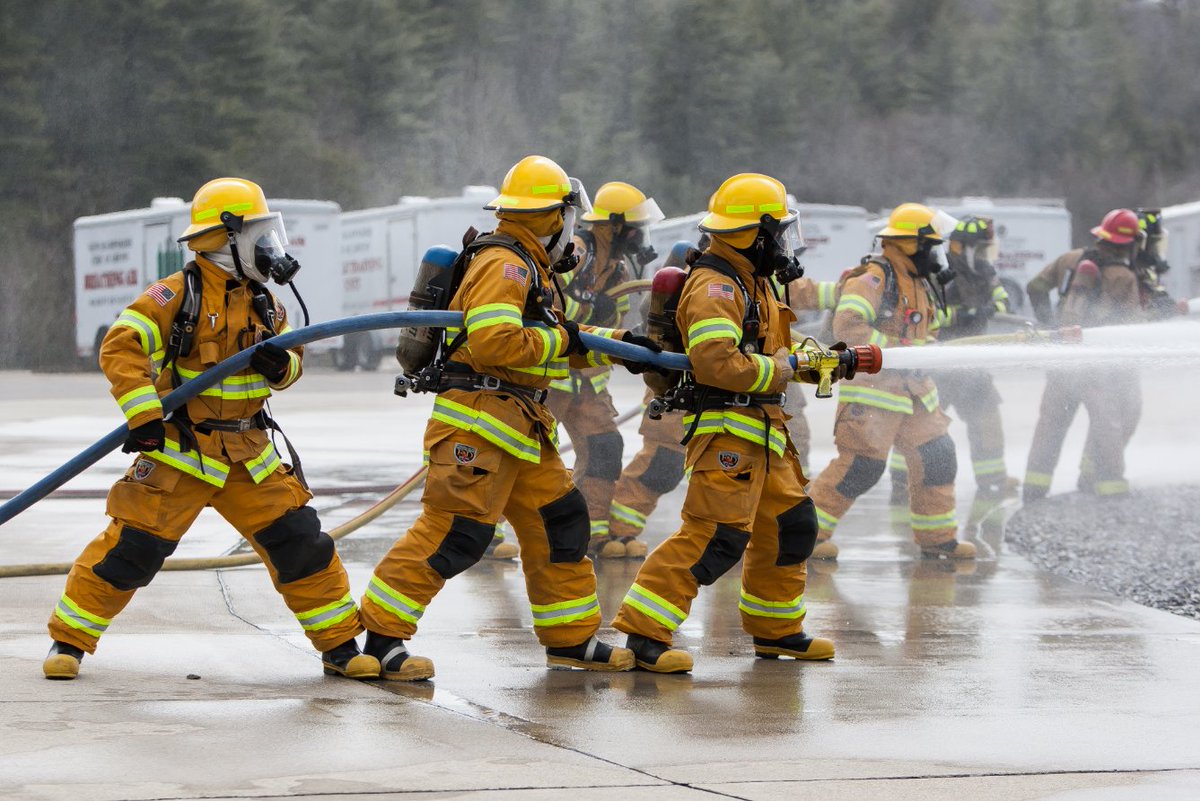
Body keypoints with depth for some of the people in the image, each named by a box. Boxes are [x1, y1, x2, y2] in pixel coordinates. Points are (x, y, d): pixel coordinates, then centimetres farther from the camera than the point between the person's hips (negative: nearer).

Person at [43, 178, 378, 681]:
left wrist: (281, 364, -8)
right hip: (179, 450, -6)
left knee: (299, 540, 1)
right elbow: (120, 350, -19)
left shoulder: (260, 302, 10)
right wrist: (144, 417, -26)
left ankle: (340, 645, 12)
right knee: (133, 546, -7)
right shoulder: (177, 295, -12)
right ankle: (68, 641, 8)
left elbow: (293, 354, 18)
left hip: (248, 453, 6)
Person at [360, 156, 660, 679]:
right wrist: (559, 339, -14)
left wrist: (617, 343, 20)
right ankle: (381, 637, -10)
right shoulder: (504, 264, -13)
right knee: (454, 531, -13)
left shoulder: (529, 270, 20)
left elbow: (560, 346, 29)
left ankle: (571, 640, 21)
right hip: (478, 417, -11)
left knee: (560, 520, 12)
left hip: (519, 422, 11)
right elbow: (493, 341, -26)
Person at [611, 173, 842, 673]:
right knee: (716, 535, -16)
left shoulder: (754, 282, 18)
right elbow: (715, 360, -29)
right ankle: (644, 632, -16)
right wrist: (774, 370, -18)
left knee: (790, 526, 18)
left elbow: (774, 350, 27)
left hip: (761, 431, 11)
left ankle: (775, 630, 32)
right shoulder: (715, 286, -16)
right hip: (727, 429, -11)